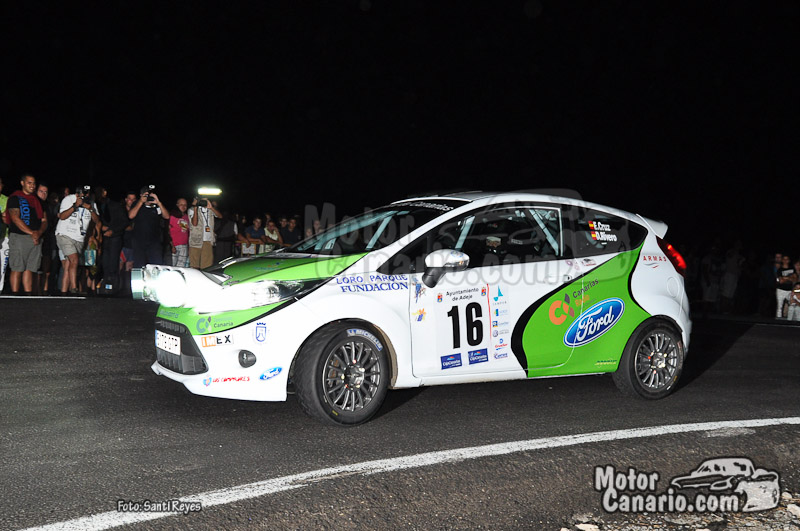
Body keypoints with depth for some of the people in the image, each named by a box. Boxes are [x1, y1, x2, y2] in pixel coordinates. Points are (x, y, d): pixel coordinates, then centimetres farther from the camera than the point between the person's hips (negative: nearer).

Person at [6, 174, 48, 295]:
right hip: (19, 236, -5)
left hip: (36, 239, 5)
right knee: (17, 269, -7)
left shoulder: (38, 201, 19)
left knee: (30, 269, 4)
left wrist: (39, 233, -7)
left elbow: (44, 221, 14)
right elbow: (15, 219, -10)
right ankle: (15, 295, -5)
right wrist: (32, 233, -16)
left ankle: (29, 294, 4)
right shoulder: (15, 198, 1)